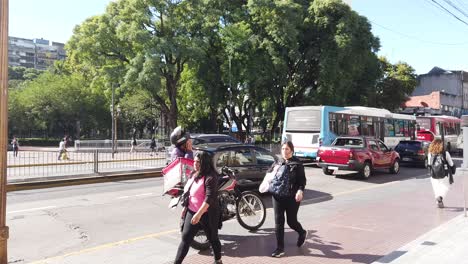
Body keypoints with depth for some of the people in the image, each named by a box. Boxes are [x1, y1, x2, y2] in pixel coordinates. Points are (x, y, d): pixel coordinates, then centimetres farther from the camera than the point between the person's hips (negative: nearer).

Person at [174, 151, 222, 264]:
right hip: (191, 212, 7)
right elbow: (187, 191, 19)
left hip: (206, 214, -7)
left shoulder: (210, 177, -19)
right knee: (185, 239, 4)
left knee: (212, 238, 12)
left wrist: (199, 214, -32)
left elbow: (209, 198, -27)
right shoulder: (194, 174, 8)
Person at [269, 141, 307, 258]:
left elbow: (302, 179, -8)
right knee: (278, 222, 3)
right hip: (277, 196, 4)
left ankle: (302, 233, 41)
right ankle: (280, 248, 11)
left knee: (291, 221, 7)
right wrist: (268, 184, 7)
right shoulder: (277, 163, 12)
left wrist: (300, 190, -24)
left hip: (292, 197, -4)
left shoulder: (297, 164, -3)